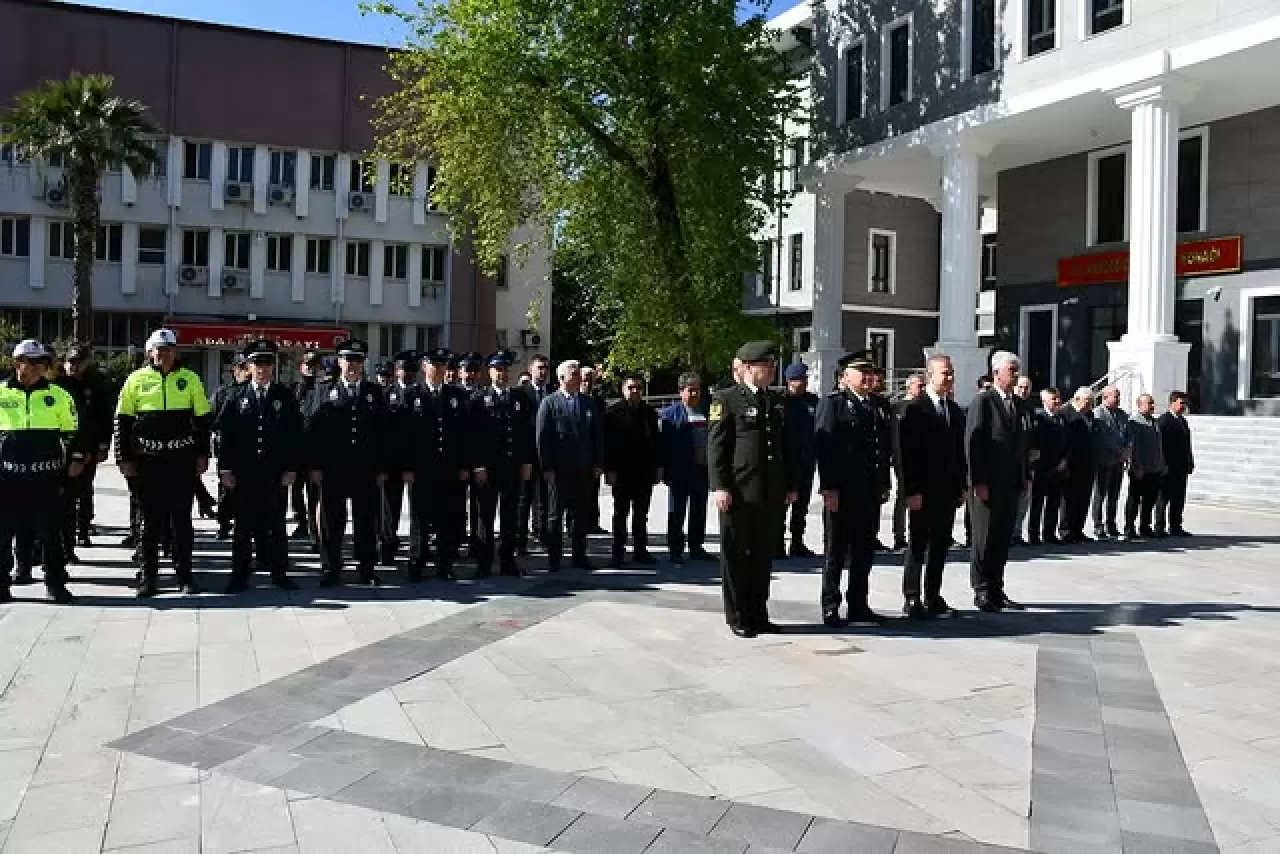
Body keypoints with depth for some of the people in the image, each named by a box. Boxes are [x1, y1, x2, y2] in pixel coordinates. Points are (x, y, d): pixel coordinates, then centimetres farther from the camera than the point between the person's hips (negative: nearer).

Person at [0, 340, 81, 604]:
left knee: (50, 533, 4)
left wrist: (76, 459, 8)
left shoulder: (58, 395, 6)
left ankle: (55, 584, 12)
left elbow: (73, 431, 15)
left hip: (47, 475, 0)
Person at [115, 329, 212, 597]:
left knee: (181, 520, 5)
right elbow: (122, 421, 5)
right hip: (147, 461, 0)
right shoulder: (137, 379, 3)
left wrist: (202, 455, 3)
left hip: (182, 461, 0)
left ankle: (185, 575, 13)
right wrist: (124, 459, 0)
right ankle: (148, 577, 14)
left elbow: (203, 420, 8)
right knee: (150, 521, 6)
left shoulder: (190, 379, 5)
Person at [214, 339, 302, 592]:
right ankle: (240, 575, 14)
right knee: (243, 526, 6)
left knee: (276, 525, 7)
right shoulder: (235, 396, 6)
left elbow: (295, 435, 4)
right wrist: (225, 469, -4)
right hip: (243, 475, 0)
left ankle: (278, 572, 16)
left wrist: (291, 468, -3)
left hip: (276, 475, 0)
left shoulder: (285, 397, 6)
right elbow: (224, 433, 3)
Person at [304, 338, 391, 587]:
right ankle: (330, 570, 15)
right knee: (331, 524, 5)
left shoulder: (375, 392, 9)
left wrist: (383, 468, 2)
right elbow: (310, 429, 2)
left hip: (367, 472, 1)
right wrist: (314, 466, -5)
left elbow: (385, 432, 7)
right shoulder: (324, 391, 6)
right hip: (332, 472, -1)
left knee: (366, 524, 6)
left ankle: (367, 570, 16)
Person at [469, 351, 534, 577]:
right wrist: (477, 465, -12)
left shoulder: (519, 398, 10)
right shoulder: (480, 399, -1)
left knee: (511, 515, 10)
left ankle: (507, 560, 18)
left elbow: (528, 432, 11)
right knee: (486, 515, 3)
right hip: (488, 466, -4)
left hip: (514, 466, 4)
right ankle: (484, 562, 10)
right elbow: (474, 434, -6)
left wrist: (527, 462, 5)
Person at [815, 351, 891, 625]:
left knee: (865, 552, 12)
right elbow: (823, 446, -12)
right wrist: (829, 487, -17)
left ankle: (859, 606, 21)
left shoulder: (877, 406, 15)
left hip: (870, 492, 7)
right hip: (841, 492, -7)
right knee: (837, 552, 2)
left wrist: (884, 485, 14)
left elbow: (885, 448, 19)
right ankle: (830, 608, 10)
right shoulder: (833, 403, -6)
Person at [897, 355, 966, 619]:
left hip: (948, 490, 6)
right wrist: (911, 491, -17)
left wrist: (962, 485, 10)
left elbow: (960, 451, 16)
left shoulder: (955, 411, 12)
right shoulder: (914, 409, -9)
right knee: (918, 546, 2)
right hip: (923, 492, -6)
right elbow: (906, 453, -13)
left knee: (940, 547, 11)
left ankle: (933, 598, 20)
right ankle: (912, 599, 10)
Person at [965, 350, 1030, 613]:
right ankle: (982, 592, 8)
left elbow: (1021, 443, 19)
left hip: (1011, 484, 7)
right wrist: (978, 482, -17)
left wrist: (1024, 477, 11)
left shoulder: (1018, 404, 14)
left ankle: (996, 591, 18)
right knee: (984, 539, 0)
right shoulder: (983, 401, -8)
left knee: (1003, 539, 10)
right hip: (987, 485, -7)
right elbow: (972, 443, -13)